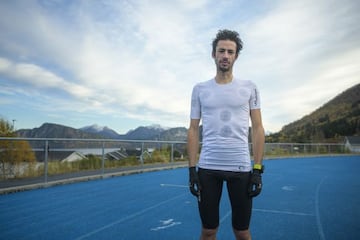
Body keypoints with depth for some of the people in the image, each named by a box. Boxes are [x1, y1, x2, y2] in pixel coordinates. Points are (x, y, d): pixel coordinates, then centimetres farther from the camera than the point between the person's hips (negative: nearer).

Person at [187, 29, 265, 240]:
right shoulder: (200, 89, 6)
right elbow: (194, 130, 6)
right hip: (207, 168, 1)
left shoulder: (249, 88, 5)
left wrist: (258, 169, -3)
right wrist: (192, 169, -1)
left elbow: (258, 129, 4)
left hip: (241, 167, 0)